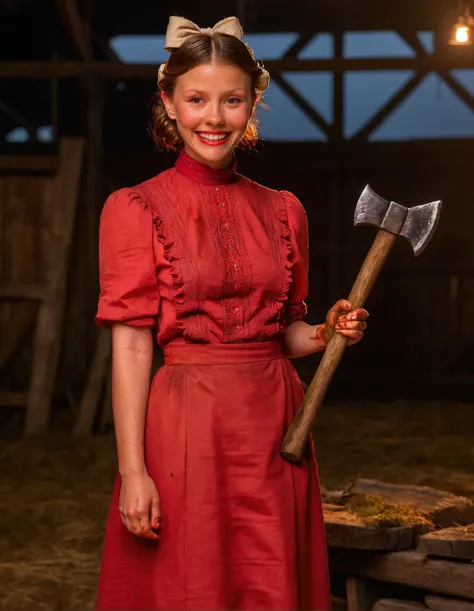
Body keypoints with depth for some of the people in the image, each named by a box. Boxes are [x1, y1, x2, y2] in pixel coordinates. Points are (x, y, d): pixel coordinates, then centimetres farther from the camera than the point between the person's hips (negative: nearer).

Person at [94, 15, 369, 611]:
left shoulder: (283, 211, 10)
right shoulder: (136, 209, -3)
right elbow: (130, 346, -7)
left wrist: (327, 333, -4)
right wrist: (133, 470, -13)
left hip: (274, 425, 4)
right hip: (186, 424, -4)